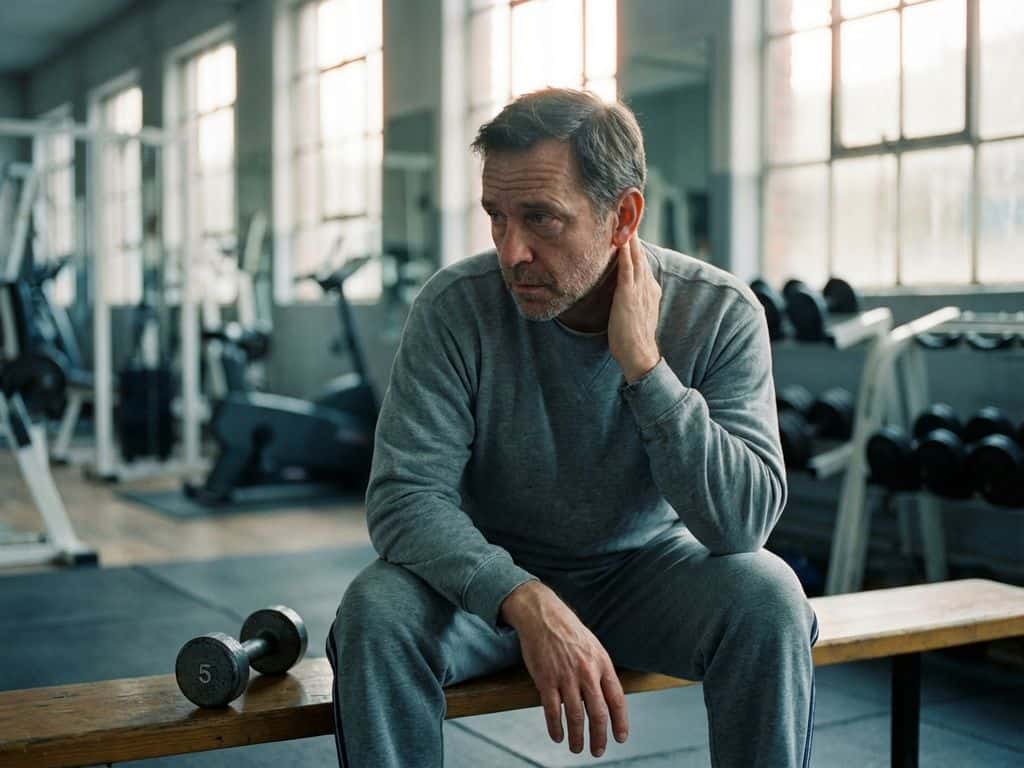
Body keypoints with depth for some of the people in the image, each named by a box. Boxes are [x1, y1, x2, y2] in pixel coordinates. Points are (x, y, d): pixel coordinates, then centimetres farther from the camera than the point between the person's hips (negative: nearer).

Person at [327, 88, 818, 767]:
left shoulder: (719, 313, -16)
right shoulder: (456, 307, -18)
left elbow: (746, 520, -23)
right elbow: (405, 494, -23)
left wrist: (642, 362, -31)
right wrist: (528, 603, -39)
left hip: (646, 566, 1)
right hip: (493, 576, 0)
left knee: (768, 597, -27)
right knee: (375, 612, -28)